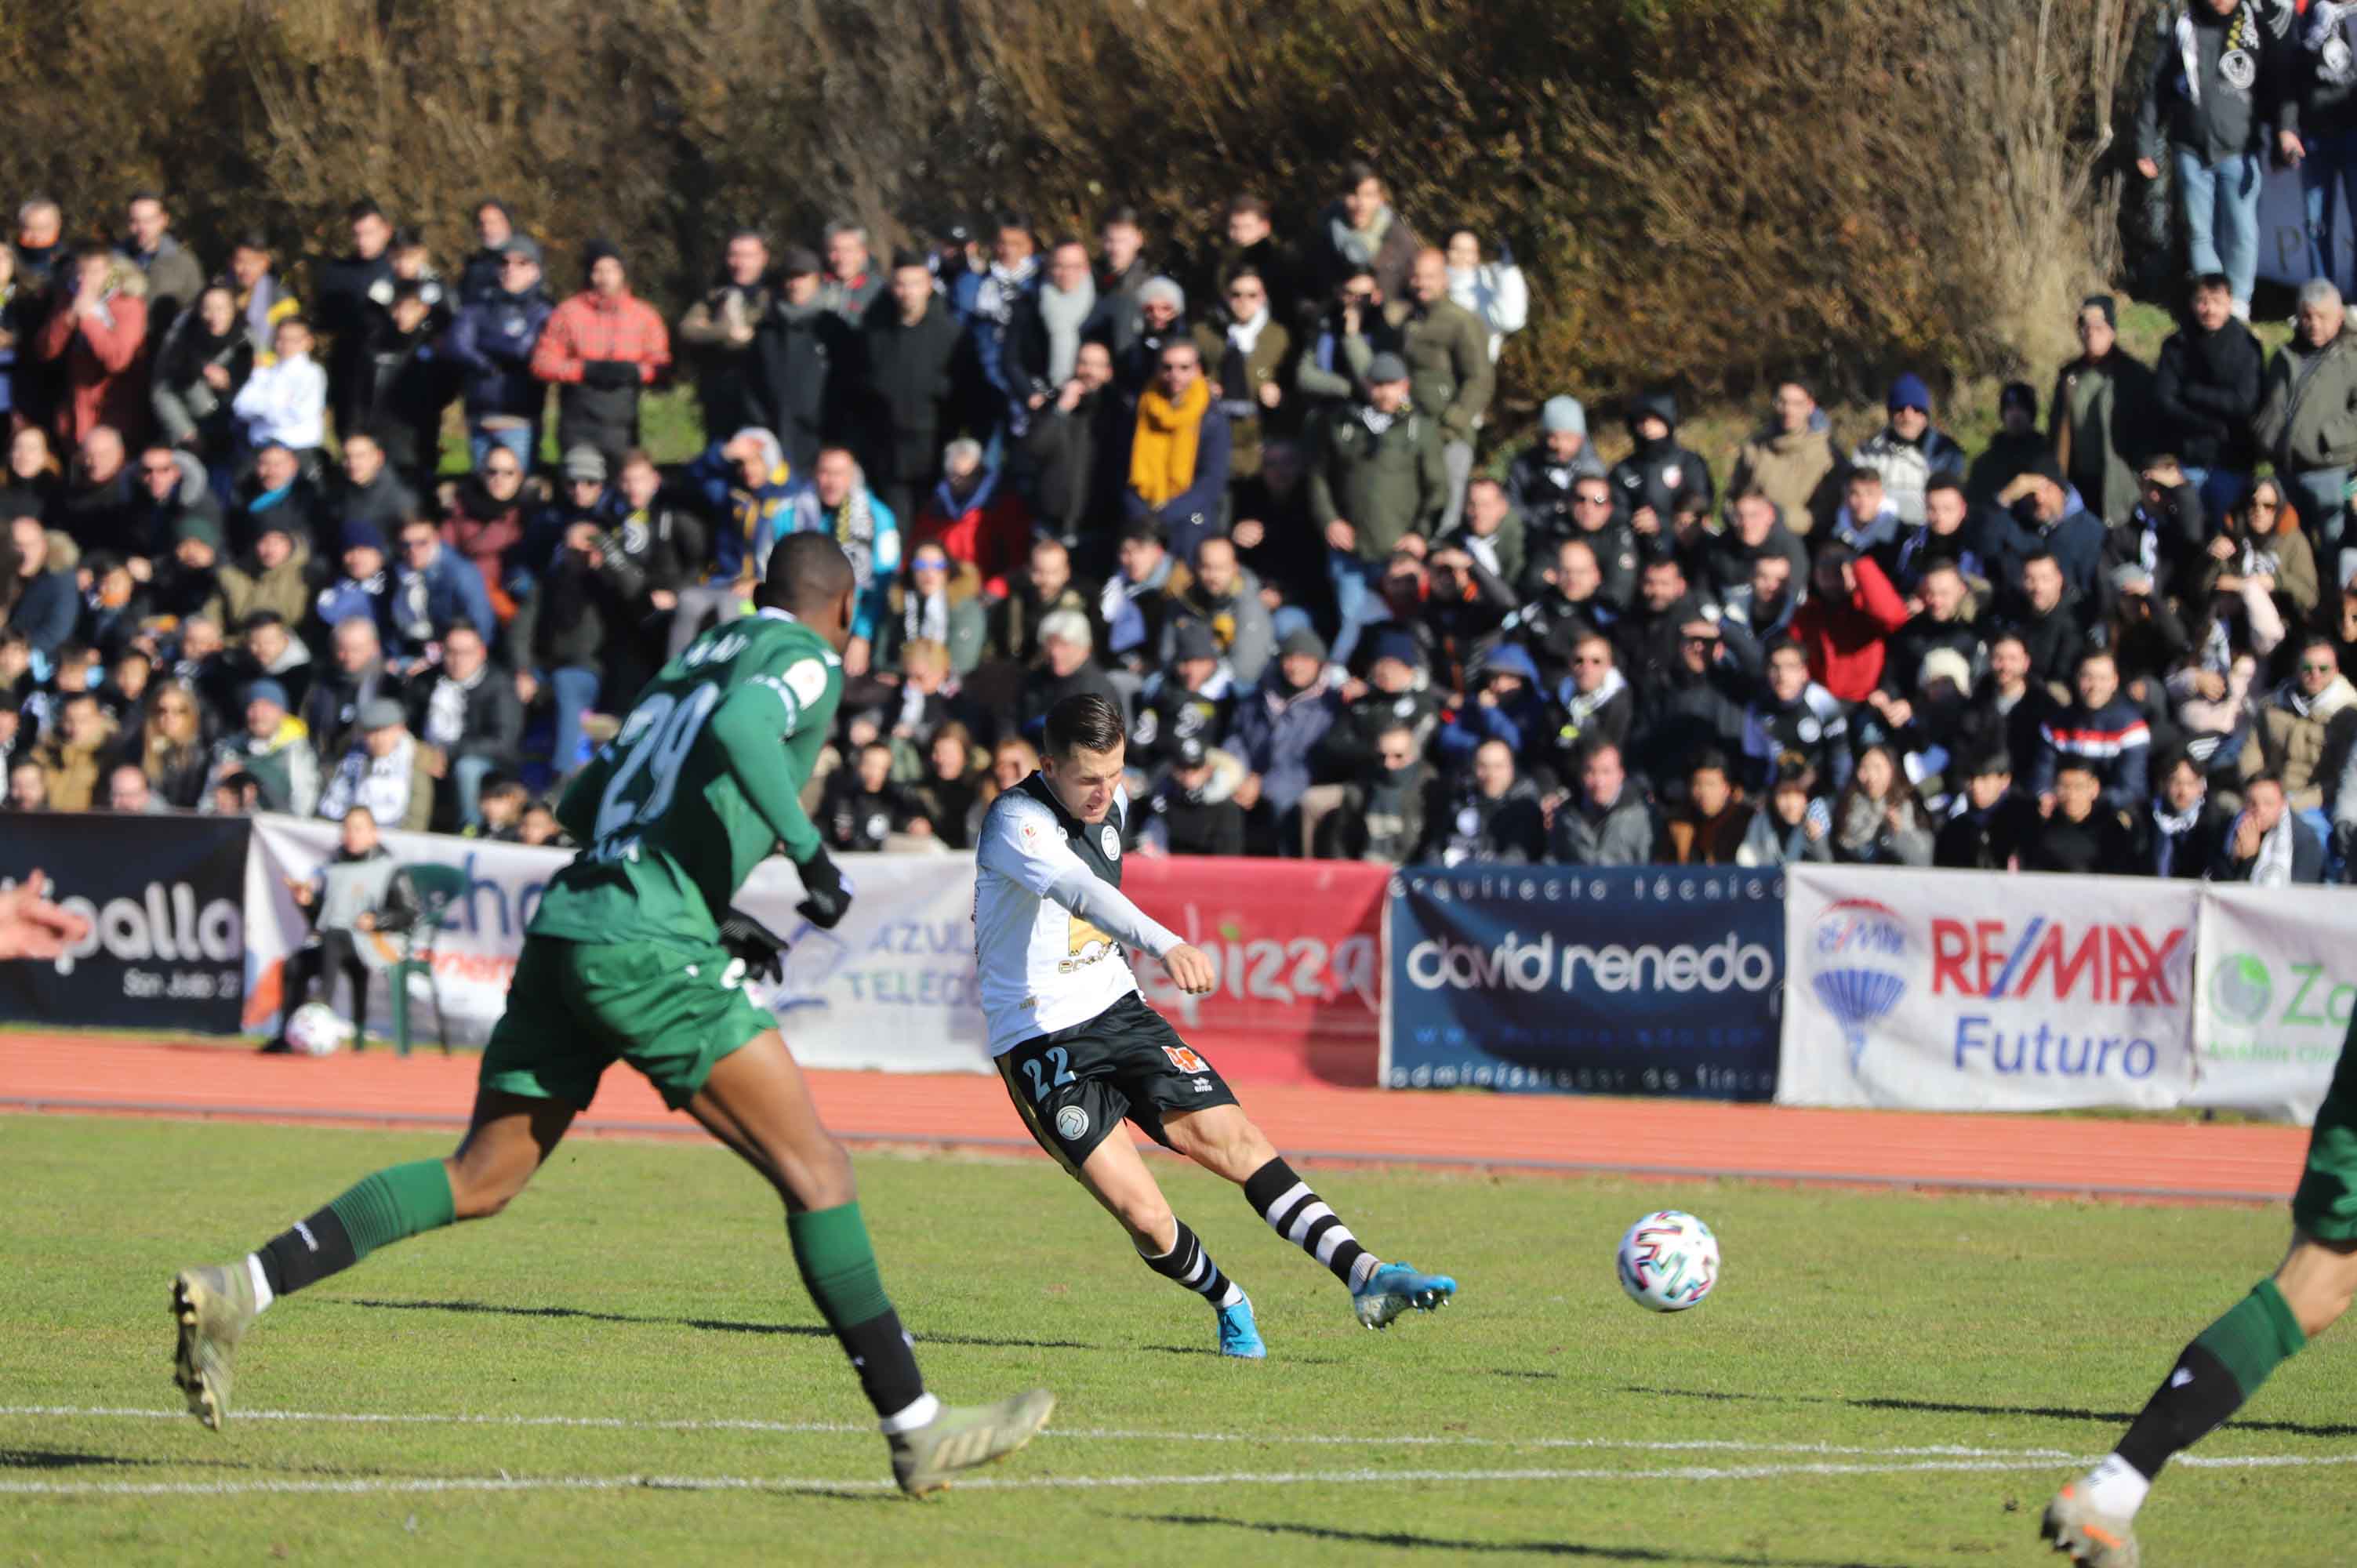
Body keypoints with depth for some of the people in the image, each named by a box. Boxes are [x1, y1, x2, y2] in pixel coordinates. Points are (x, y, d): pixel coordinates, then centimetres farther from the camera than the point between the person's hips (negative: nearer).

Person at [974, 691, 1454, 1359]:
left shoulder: (1113, 802, 4)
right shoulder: (1016, 821, -21)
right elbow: (1079, 892, -41)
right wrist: (1165, 944, -55)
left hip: (1118, 1008, 6)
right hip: (1041, 1044, -6)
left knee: (1235, 1141, -9)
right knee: (1144, 1214, -13)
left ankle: (1366, 1277, -14)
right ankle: (1230, 1306, 13)